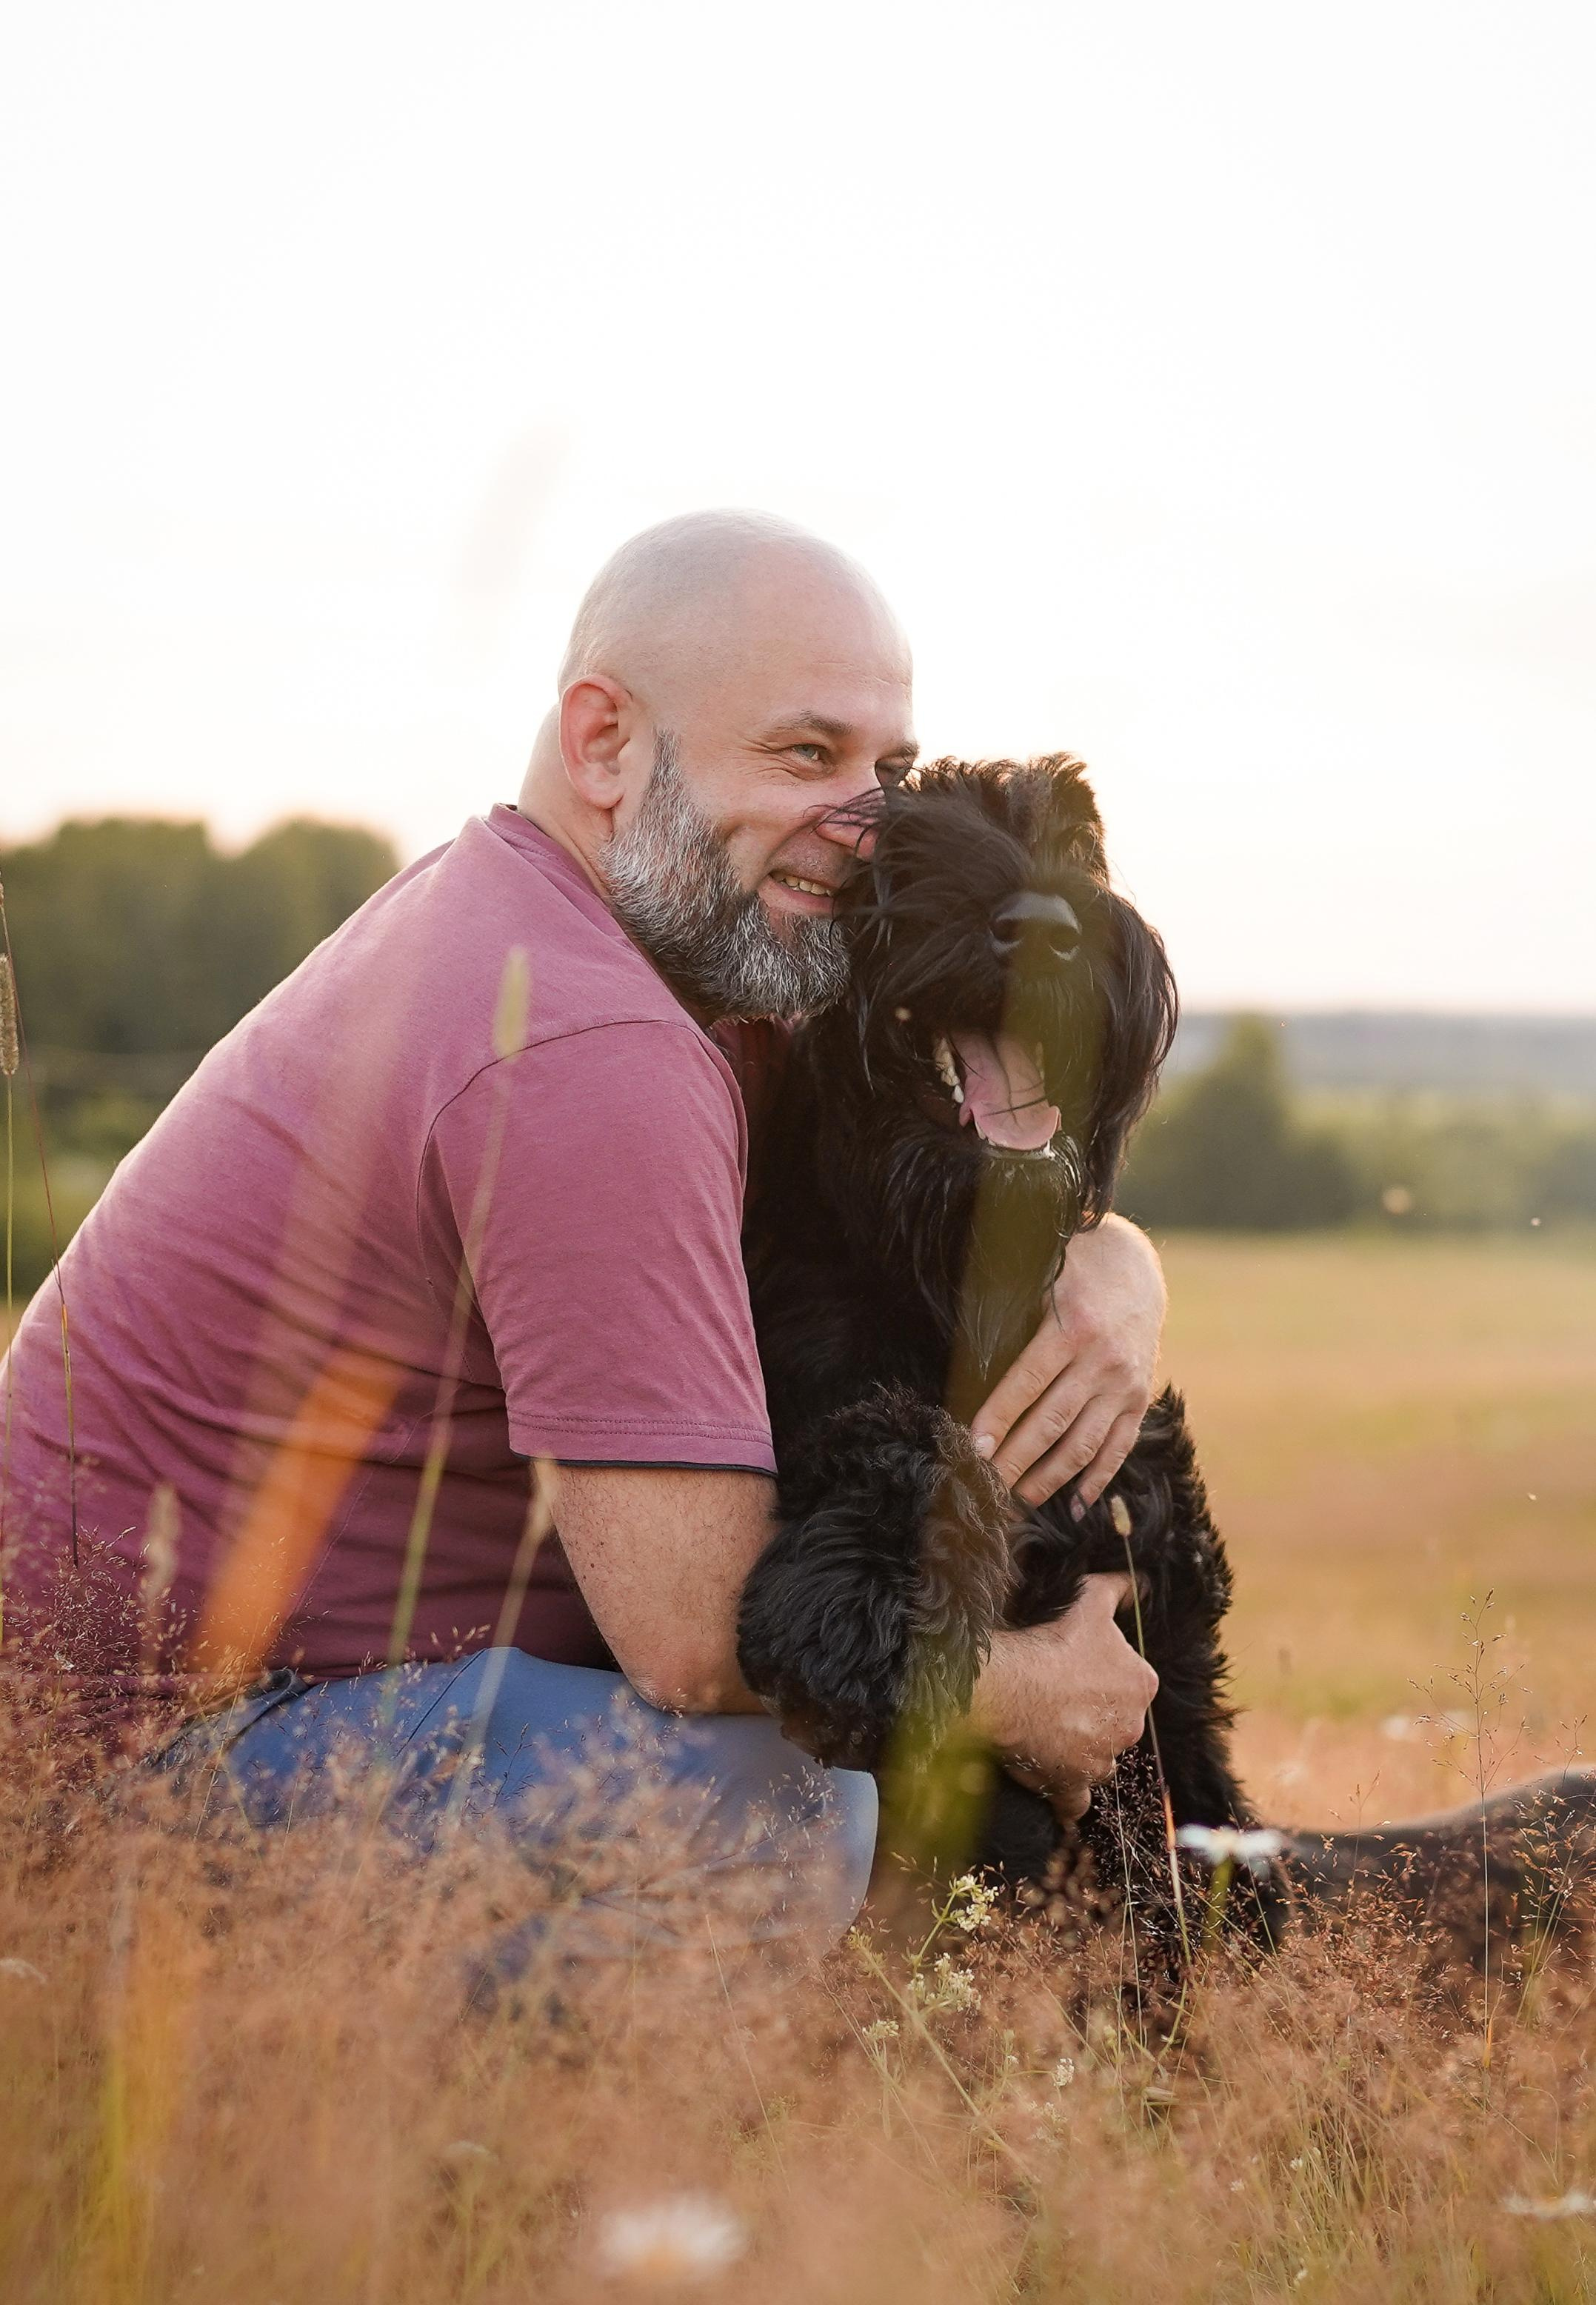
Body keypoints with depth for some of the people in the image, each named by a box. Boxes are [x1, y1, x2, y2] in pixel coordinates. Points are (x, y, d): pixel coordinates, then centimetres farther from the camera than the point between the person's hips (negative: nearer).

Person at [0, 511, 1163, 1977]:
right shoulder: (590, 1056, -24)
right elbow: (704, 1636, -26)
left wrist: (1112, 1278, -9)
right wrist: (1012, 1696, -10)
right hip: (183, 1734, -11)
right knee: (790, 1795, -29)